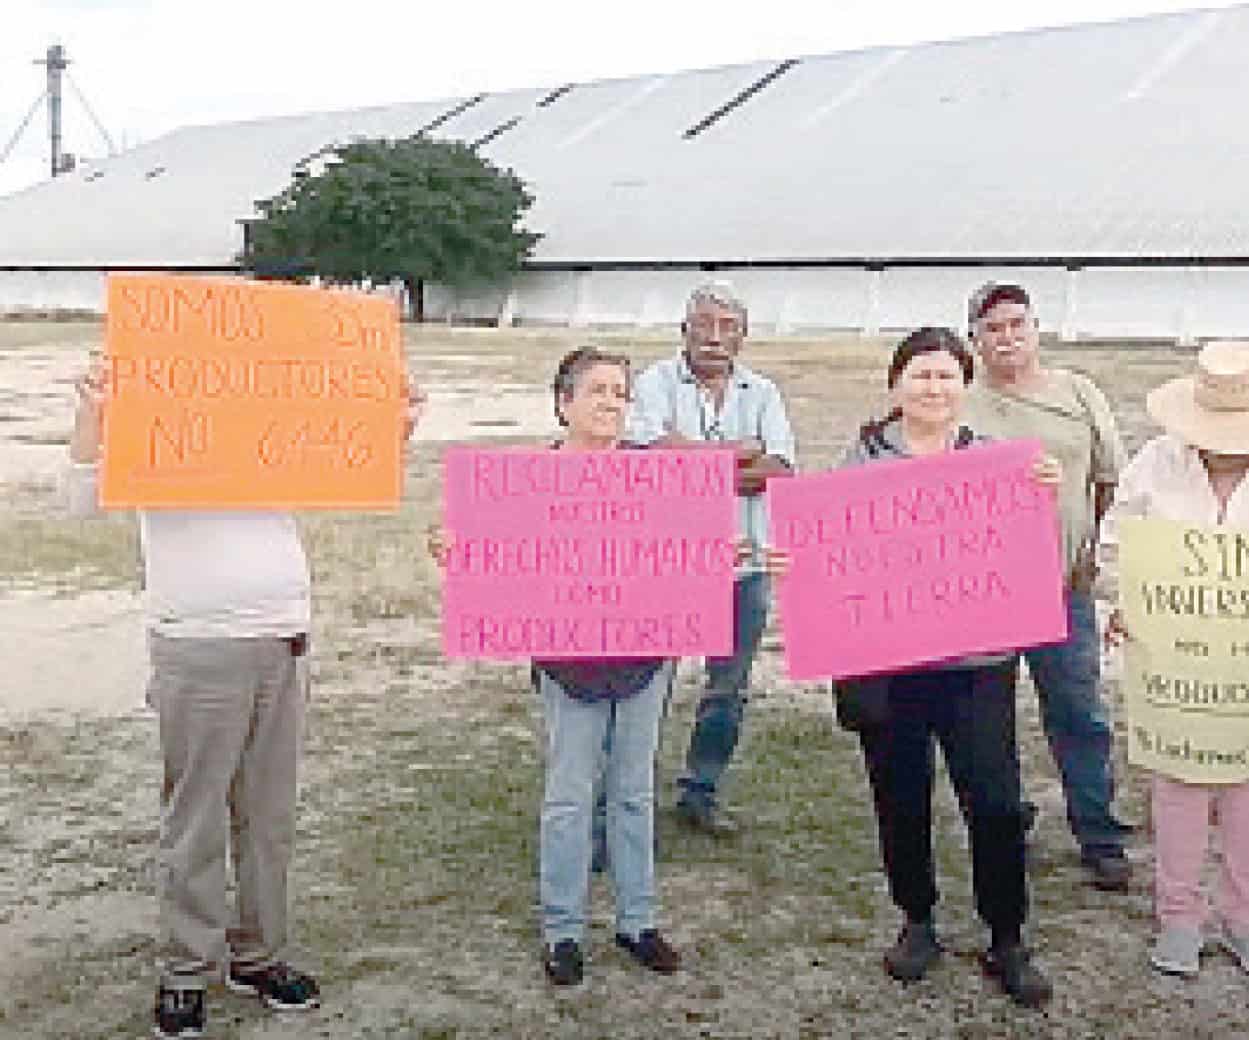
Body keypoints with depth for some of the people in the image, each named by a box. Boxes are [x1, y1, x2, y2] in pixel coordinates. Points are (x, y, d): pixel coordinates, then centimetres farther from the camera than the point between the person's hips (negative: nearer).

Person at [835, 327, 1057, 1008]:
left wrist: (1043, 492, -15)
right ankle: (917, 921, 30)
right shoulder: (864, 456, 5)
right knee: (900, 797, 10)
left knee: (995, 801, -3)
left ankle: (1007, 940, 14)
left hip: (976, 659, 0)